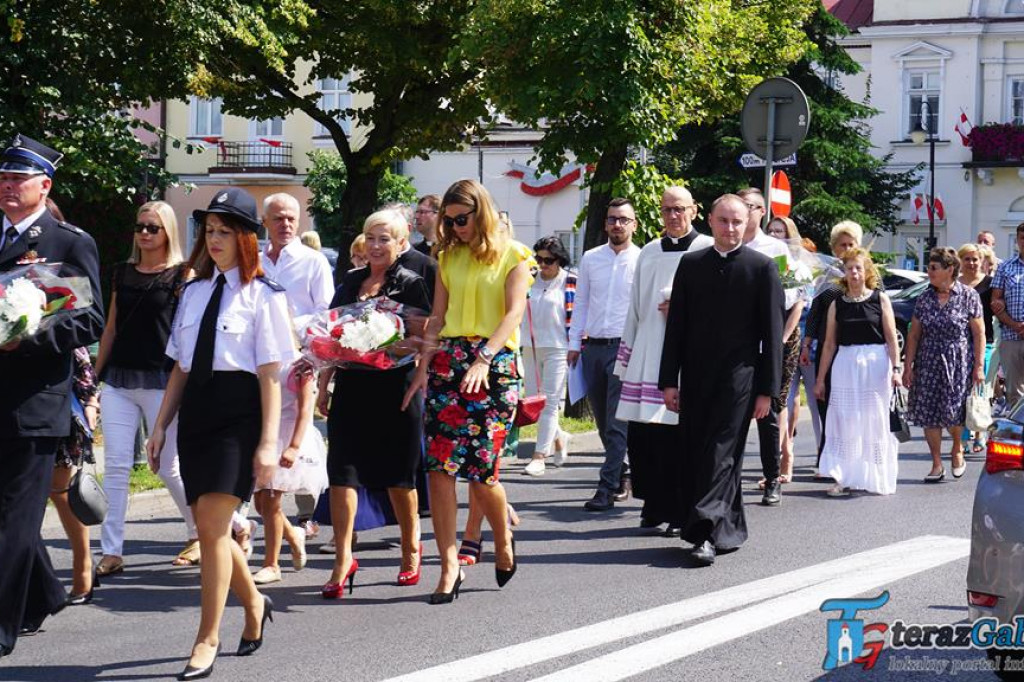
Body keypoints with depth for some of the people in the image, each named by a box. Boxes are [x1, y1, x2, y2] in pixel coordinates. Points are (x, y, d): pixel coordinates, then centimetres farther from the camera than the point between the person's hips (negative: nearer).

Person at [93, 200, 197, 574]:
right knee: (115, 465, -1)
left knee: (169, 467, 3)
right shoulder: (123, 273, 13)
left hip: (160, 380, -4)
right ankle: (111, 552, 2)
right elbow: (111, 327, 17)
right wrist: (95, 374, 15)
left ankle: (198, 534, 25)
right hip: (118, 378, 4)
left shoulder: (182, 274, -1)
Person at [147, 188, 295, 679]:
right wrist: (161, 426, 13)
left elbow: (270, 375, -7)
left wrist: (268, 442, -12)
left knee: (213, 526, -10)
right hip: (196, 409, 6)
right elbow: (180, 366, 17)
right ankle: (254, 605, 35)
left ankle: (207, 642, -1)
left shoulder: (263, 295, -3)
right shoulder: (195, 291, 14)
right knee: (209, 529, 11)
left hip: (238, 412, -6)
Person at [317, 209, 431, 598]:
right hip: (351, 390, 4)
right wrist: (324, 386, 12)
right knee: (342, 471, -5)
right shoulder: (350, 282, 12)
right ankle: (343, 559, -2)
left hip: (395, 391, -3)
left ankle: (411, 548, 28)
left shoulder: (410, 285, -1)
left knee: (398, 476, 8)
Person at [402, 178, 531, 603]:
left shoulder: (512, 256, 3)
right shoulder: (449, 257, 17)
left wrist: (484, 359, -23)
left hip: (495, 364, -4)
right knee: (438, 466, -8)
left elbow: (514, 312, -9)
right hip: (449, 360, 4)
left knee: (481, 471, -6)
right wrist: (423, 368, 3)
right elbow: (437, 319, 15)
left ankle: (504, 540, 24)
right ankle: (449, 566, -3)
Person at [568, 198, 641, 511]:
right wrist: (574, 343, 9)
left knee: (617, 422, -8)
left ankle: (607, 489, -8)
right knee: (603, 422, 12)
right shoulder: (590, 258, 10)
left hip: (625, 347, -5)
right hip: (593, 347, 5)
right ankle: (619, 474, 27)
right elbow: (581, 303, 14)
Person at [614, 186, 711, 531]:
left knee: (680, 435, -4)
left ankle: (681, 510, 6)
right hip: (648, 357, 5)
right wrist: (625, 357, 18)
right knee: (641, 436, 1)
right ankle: (654, 506, 14)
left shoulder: (709, 250, 3)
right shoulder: (648, 253, 18)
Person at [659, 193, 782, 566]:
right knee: (694, 455, 6)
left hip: (738, 377, -4)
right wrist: (669, 381, 4)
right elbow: (676, 325, 10)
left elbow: (772, 332, -1)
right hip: (695, 378, 4)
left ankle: (707, 532, -14)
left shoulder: (763, 267, 0)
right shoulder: (691, 264, 10)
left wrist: (766, 390, -5)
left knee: (721, 454, -10)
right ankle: (729, 529, 18)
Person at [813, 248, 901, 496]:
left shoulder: (880, 299, 2)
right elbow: (830, 343, 10)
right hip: (845, 365, 2)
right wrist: (820, 379, 9)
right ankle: (844, 478, 2)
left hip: (875, 364, -2)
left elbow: (891, 338, 0)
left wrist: (895, 369, -10)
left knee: (875, 421, 2)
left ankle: (876, 478, 12)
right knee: (844, 422, -2)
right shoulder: (837, 304, 8)